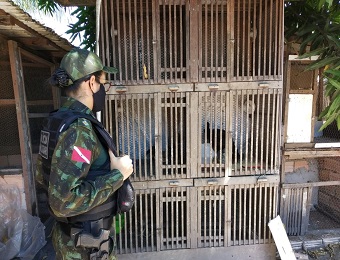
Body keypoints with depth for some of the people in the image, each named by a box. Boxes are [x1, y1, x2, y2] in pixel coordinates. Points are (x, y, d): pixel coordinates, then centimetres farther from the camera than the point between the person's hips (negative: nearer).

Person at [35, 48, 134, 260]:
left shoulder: (57, 120, 1)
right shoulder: (78, 127, -27)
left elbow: (43, 176, 11)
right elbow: (64, 201, -31)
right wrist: (117, 175, -24)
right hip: (87, 243, -8)